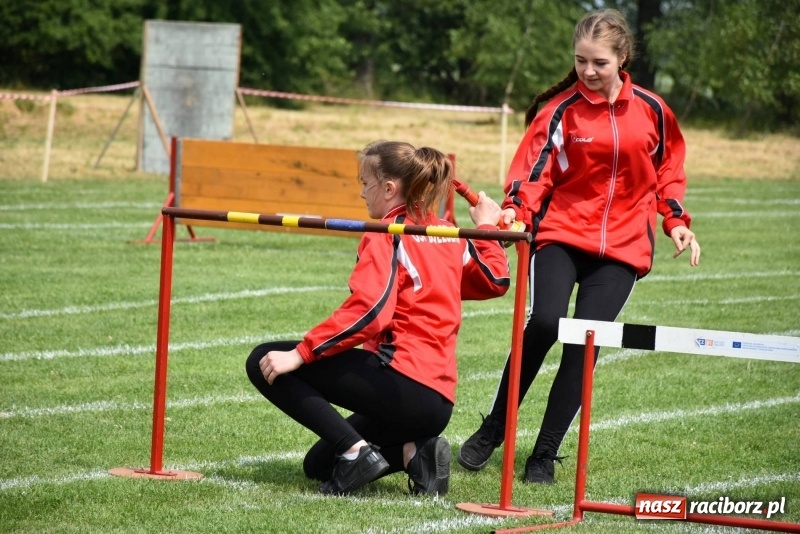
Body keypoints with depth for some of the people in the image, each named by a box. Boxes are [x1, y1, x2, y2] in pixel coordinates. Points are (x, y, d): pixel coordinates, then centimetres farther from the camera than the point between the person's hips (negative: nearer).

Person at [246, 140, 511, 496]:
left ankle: (356, 450, -15)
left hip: (402, 381, -9)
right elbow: (496, 281, 26)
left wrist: (299, 354, -21)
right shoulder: (449, 234, 14)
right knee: (318, 466, 24)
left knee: (265, 364, -7)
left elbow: (369, 311, -21)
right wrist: (487, 229, 38)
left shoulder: (387, 235, -8)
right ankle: (414, 451, 2)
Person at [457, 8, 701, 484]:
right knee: (545, 322, -23)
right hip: (561, 234, -2)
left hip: (622, 246, 2)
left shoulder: (651, 110, 4)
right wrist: (517, 208, -28)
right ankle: (493, 429, -6)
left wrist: (676, 221, 7)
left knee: (585, 342, -7)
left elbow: (669, 170, 17)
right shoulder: (561, 109, -4)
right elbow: (535, 167, -11)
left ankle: (546, 453, 4)